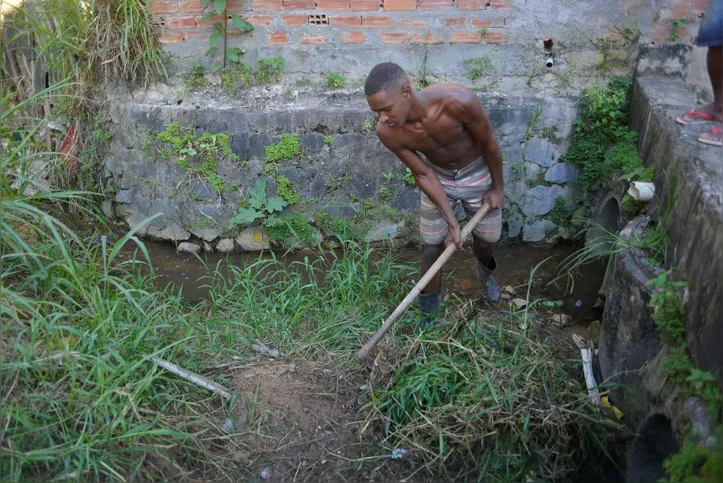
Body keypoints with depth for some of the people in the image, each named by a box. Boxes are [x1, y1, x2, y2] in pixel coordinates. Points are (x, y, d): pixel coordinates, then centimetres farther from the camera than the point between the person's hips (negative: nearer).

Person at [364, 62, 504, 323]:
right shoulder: (387, 132, -29)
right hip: (437, 177, 1)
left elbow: (489, 142, -21)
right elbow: (423, 174, -16)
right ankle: (428, 305, 30)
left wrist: (498, 187, -7)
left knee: (487, 239, 17)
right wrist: (452, 222, -16)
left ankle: (484, 269, 53)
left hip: (477, 174, -1)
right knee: (433, 246, 5)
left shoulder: (459, 101, -40)